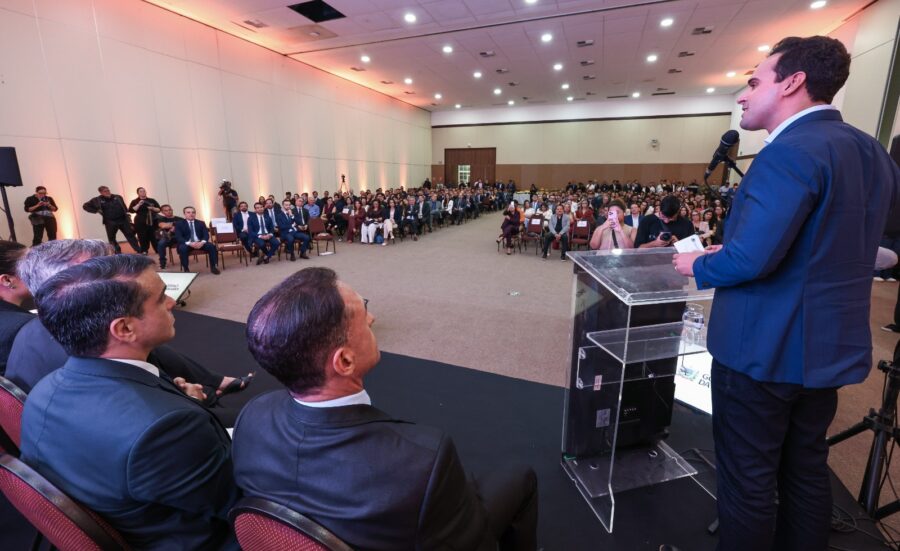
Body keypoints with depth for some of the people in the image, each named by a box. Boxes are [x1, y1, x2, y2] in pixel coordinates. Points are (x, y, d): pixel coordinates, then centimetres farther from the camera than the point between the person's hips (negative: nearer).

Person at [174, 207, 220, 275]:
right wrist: (189, 243, -25)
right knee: (182, 248, -36)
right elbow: (178, 237, -7)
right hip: (187, 244, -2)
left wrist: (202, 242, -21)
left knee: (212, 246, -27)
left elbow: (206, 235, 3)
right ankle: (186, 269, -21)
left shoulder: (201, 223, 14)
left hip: (200, 243, 2)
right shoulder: (179, 224, 6)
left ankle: (213, 267, -18)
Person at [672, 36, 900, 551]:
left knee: (748, 479, 9)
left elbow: (750, 259, -28)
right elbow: (829, 243, 16)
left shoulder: (790, 152, -20)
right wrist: (729, 249, 15)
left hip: (764, 349, -9)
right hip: (828, 345, 9)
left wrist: (698, 265, -8)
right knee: (807, 471, 23)